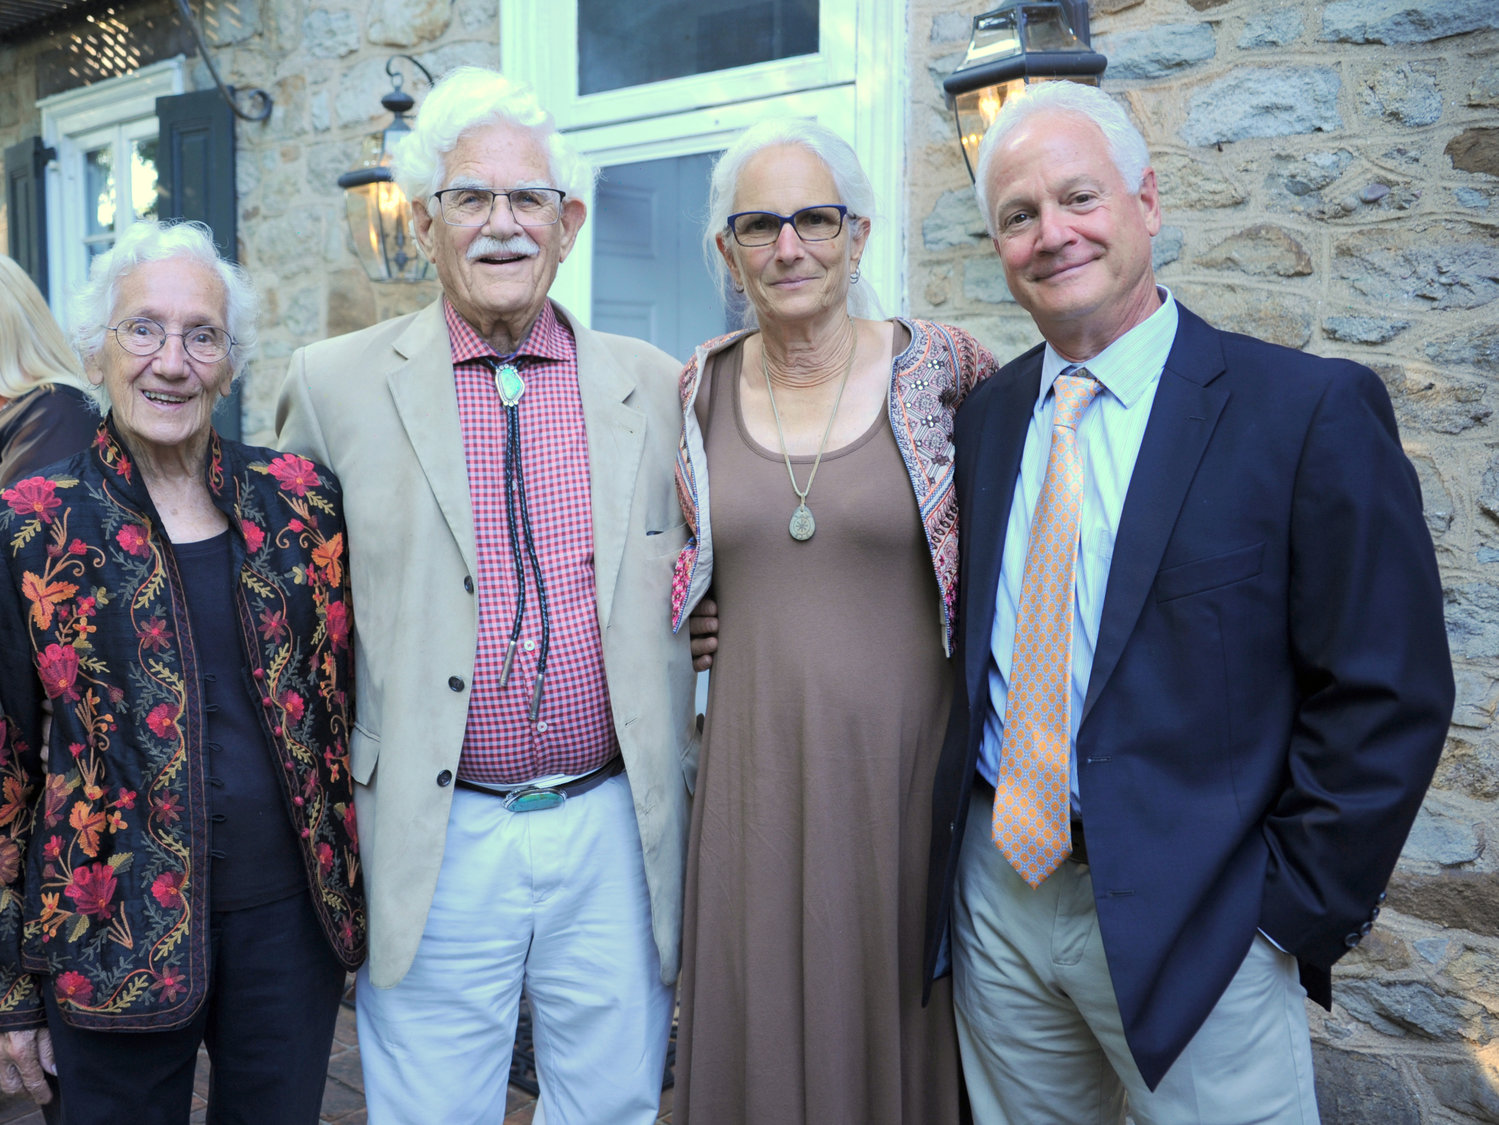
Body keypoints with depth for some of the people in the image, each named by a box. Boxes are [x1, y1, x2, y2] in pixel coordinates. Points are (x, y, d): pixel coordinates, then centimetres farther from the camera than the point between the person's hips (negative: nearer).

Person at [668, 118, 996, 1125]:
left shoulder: (941, 366, -5)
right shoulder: (702, 389, 4)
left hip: (902, 761, -2)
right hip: (753, 767, 2)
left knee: (897, 1024, 13)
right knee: (757, 1026, 14)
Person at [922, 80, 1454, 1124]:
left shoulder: (1312, 410, -10)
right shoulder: (983, 417, 5)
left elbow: (1387, 699, -10)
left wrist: (1292, 912, -11)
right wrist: (948, 827, 5)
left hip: (1188, 919, -4)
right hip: (994, 888, 5)